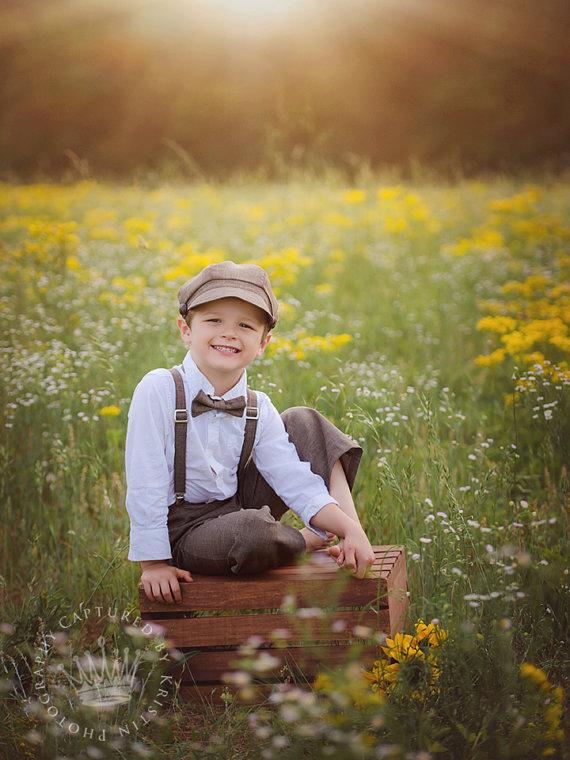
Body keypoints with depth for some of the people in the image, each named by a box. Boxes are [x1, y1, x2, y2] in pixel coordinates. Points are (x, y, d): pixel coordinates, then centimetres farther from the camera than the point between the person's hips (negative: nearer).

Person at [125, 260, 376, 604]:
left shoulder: (258, 409, -3)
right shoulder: (159, 390, -20)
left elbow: (296, 482, -7)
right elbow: (145, 484, -19)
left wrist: (350, 528, -23)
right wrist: (153, 563, -19)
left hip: (237, 509, 6)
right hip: (182, 531, -6)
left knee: (303, 421, 2)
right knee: (253, 531, -38)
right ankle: (307, 542, -4)